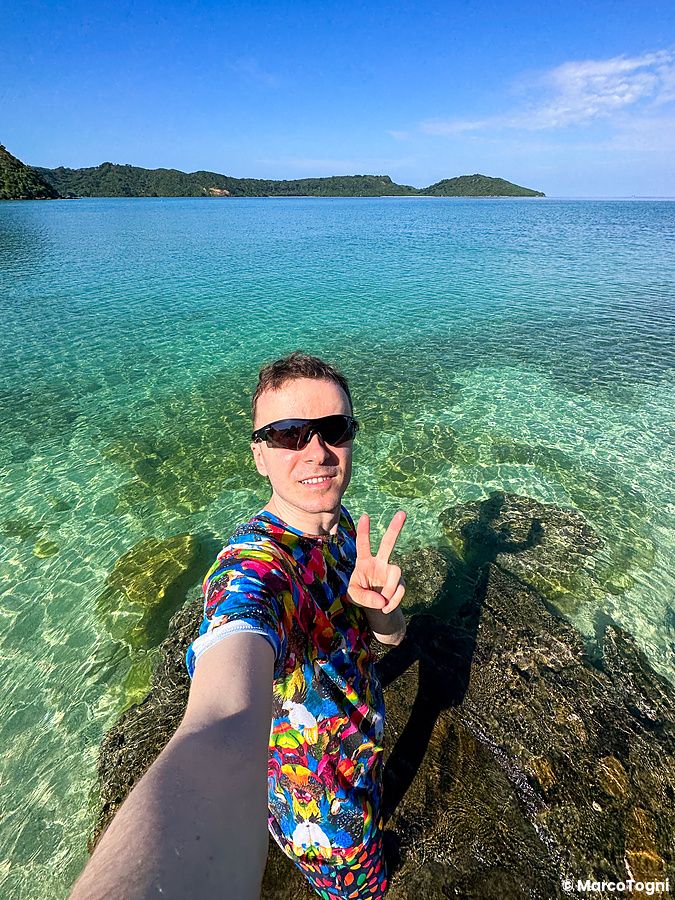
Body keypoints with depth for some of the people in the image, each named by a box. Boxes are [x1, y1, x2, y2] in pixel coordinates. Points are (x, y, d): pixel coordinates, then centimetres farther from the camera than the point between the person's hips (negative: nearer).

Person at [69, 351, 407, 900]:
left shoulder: (338, 522, -13)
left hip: (361, 742, 7)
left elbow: (393, 634, -8)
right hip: (320, 801, -7)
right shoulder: (253, 571, -40)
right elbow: (223, 740, -58)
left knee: (367, 824, 37)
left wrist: (376, 605, -32)